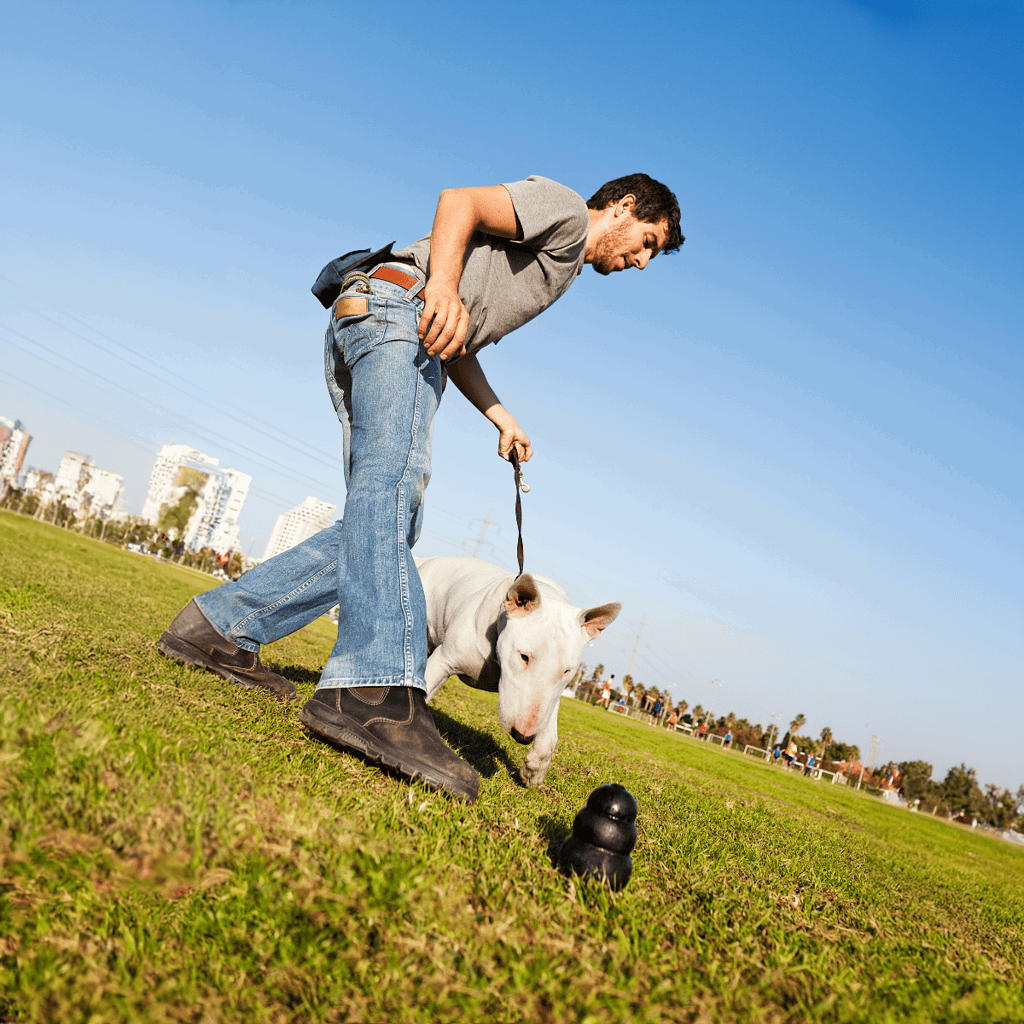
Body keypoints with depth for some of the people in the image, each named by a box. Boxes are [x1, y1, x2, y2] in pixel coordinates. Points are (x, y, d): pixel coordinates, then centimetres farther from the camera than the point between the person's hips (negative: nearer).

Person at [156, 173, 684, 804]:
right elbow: (460, 201, -10)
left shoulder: (561, 265, 36)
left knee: (382, 524, 0)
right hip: (394, 307, -10)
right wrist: (445, 281, -27)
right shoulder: (565, 209, 7)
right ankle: (380, 689, -47)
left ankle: (220, 627, 2)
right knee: (392, 485, -30)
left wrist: (502, 417, 27)